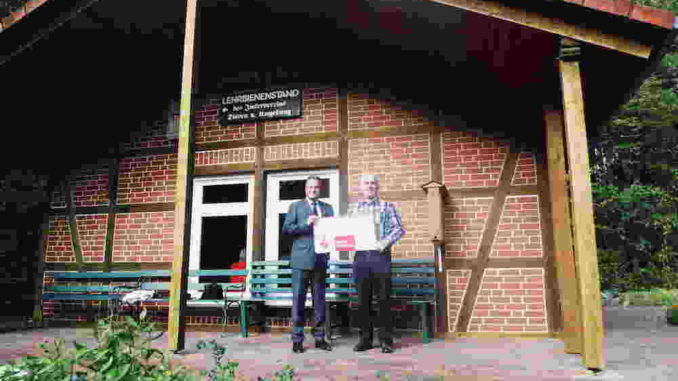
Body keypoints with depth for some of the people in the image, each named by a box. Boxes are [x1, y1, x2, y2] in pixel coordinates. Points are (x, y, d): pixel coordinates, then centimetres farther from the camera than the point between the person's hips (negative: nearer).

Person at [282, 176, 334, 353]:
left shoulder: (327, 208, 15)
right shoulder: (296, 206, 8)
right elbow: (286, 229, -3)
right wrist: (306, 224, -15)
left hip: (320, 259, 3)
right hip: (301, 259, -2)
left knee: (319, 300, 9)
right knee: (298, 299, 0)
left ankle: (319, 338, 18)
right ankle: (297, 340, 9)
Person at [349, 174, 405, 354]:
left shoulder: (386, 206, 7)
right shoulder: (353, 208, 15)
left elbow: (398, 228, 0)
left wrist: (386, 241, -15)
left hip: (380, 255, -2)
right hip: (360, 255, 3)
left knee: (383, 298, 0)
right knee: (362, 298, 6)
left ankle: (386, 339, 9)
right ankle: (365, 338, 16)